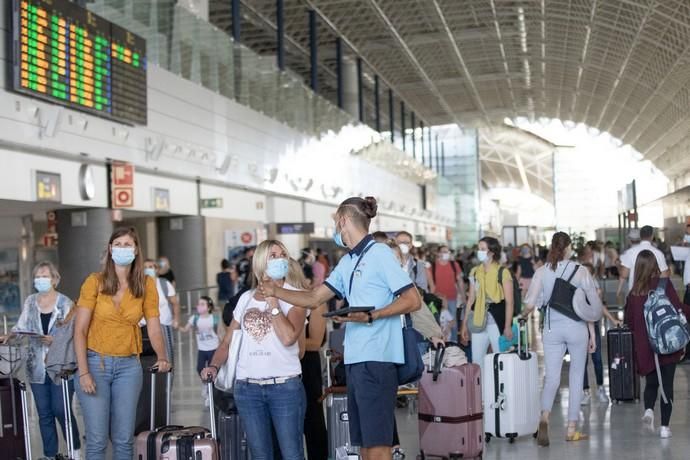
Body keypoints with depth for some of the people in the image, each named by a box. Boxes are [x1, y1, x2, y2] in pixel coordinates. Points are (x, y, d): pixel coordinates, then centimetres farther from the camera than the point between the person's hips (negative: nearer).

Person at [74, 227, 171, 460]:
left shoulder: (147, 285, 3)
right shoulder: (95, 281, -5)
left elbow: (154, 329, 4)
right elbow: (80, 330, -6)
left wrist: (162, 357, -10)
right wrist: (84, 372, -12)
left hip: (129, 366, 2)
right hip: (96, 363, -2)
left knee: (124, 439, 5)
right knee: (97, 440, -3)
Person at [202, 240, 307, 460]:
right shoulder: (245, 299, 12)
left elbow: (288, 337, -16)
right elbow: (228, 341, 16)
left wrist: (272, 301, -10)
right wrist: (214, 366, -1)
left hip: (285, 386, -3)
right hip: (247, 388, 4)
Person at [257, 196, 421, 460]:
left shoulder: (379, 254, -7)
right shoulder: (346, 262, 18)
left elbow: (413, 300, -11)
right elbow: (313, 299, 22)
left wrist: (371, 316, -19)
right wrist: (277, 292, 14)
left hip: (377, 359, -8)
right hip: (354, 359, 9)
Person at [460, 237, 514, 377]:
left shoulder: (502, 272, -5)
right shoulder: (475, 272, 10)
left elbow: (509, 301, -7)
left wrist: (508, 326, -14)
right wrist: (464, 323, 12)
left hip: (497, 322, -5)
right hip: (478, 322, 5)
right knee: (476, 361, 5)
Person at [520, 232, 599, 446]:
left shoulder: (542, 272, -1)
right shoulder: (580, 271, -3)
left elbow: (530, 303, -7)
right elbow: (592, 304, -1)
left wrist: (524, 314, 16)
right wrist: (592, 333, 9)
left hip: (552, 329, 1)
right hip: (577, 327, -1)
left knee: (551, 377, 5)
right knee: (576, 378, 10)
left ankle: (544, 417, -21)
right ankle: (572, 429, 13)